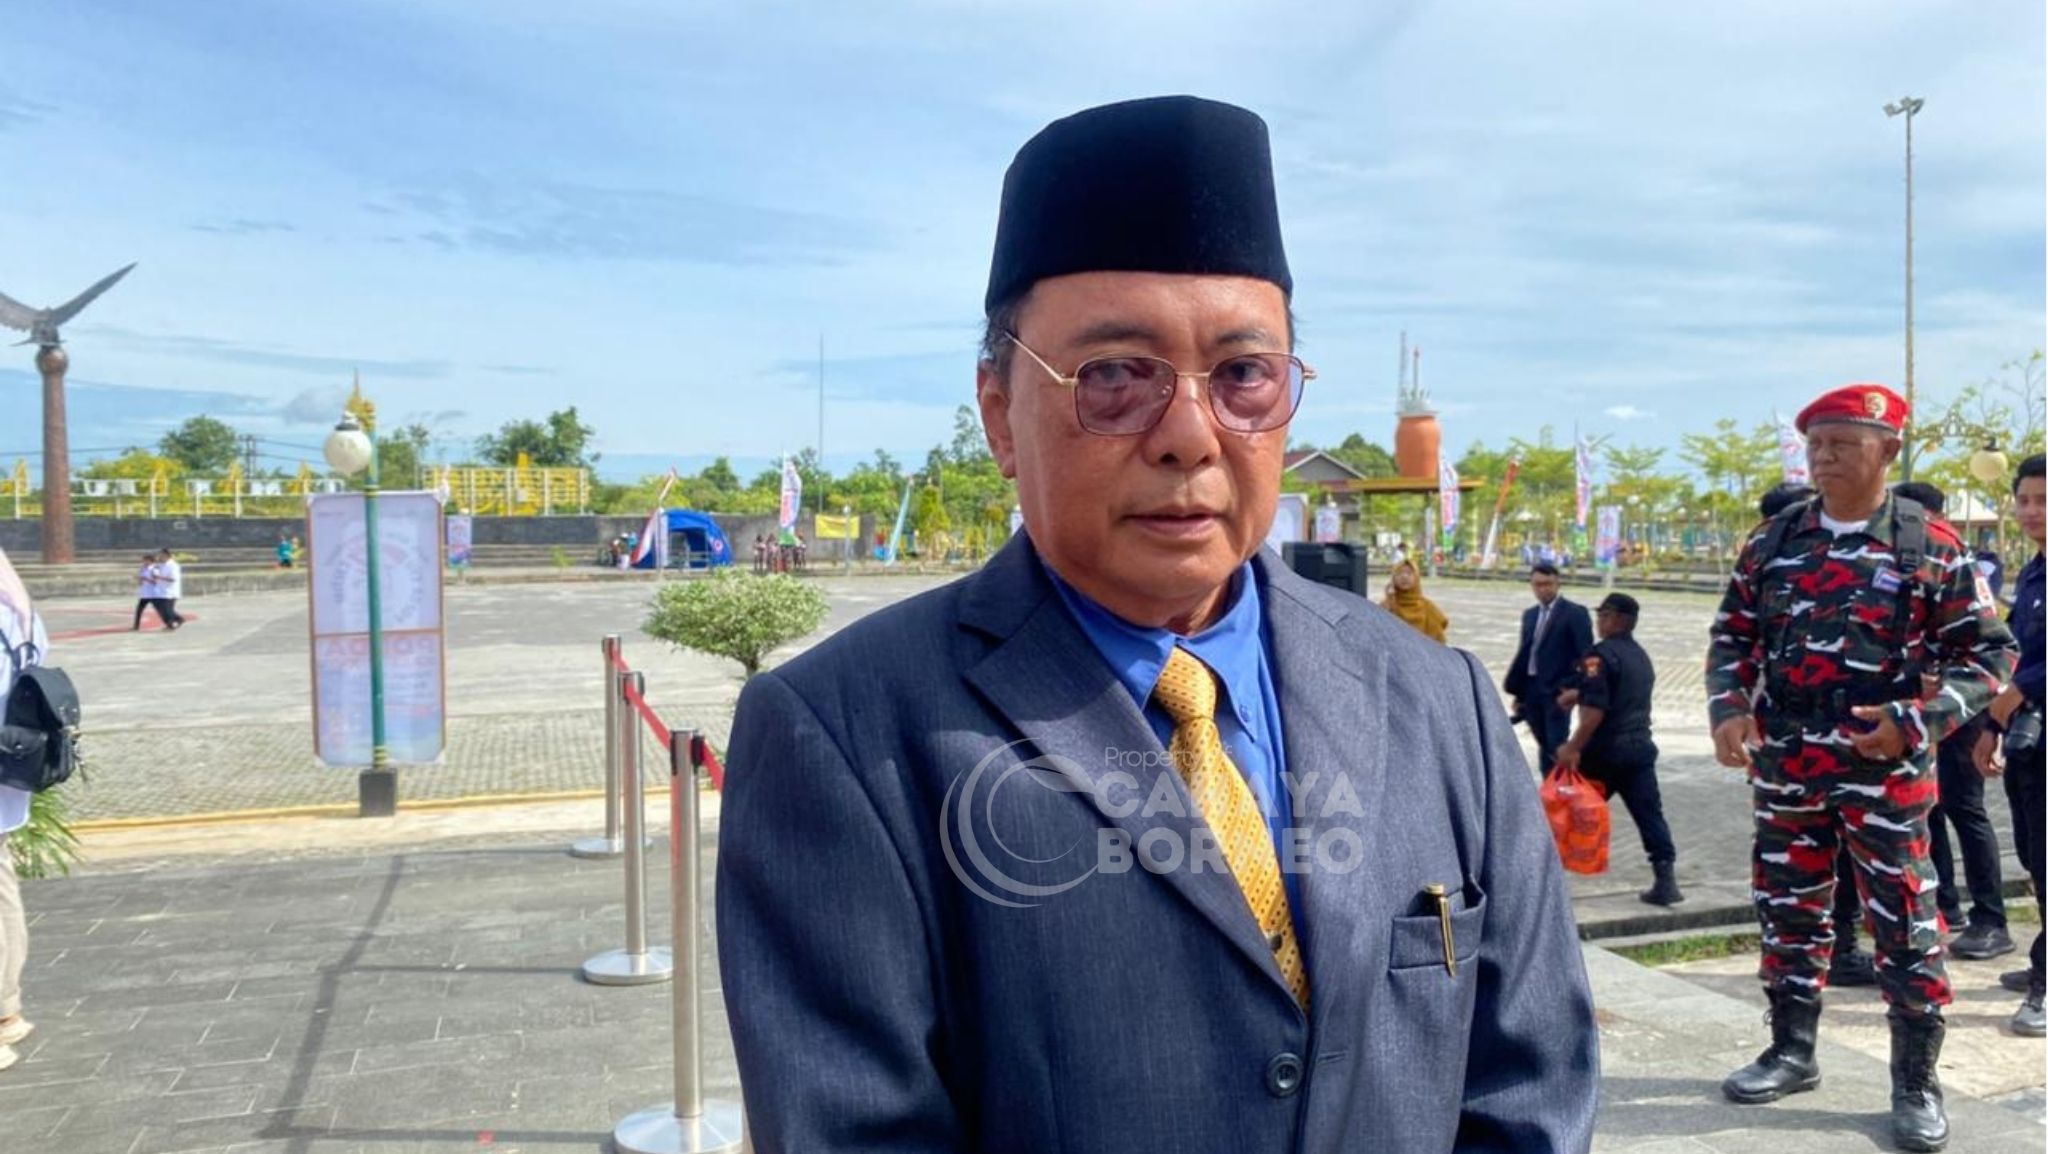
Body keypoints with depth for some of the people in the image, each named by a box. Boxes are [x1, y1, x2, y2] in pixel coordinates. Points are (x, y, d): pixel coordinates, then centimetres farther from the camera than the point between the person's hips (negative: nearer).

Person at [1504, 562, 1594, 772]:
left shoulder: (1575, 613, -4)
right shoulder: (1530, 614, 15)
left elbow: (1585, 654, -9)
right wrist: (1517, 691, 14)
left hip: (1557, 690, -6)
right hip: (1531, 689, 6)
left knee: (1557, 747, -8)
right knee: (1544, 746, 13)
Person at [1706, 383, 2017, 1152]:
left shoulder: (1930, 547, -4)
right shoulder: (1772, 542, 6)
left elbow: (1988, 652, -3)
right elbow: (1733, 635, 14)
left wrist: (1918, 720, -16)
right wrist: (1729, 708, -3)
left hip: (1885, 768, -4)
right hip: (1784, 766, 4)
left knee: (1904, 923, 2)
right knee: (1787, 911, 13)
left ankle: (1916, 1083, 15)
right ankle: (1792, 1051, 28)